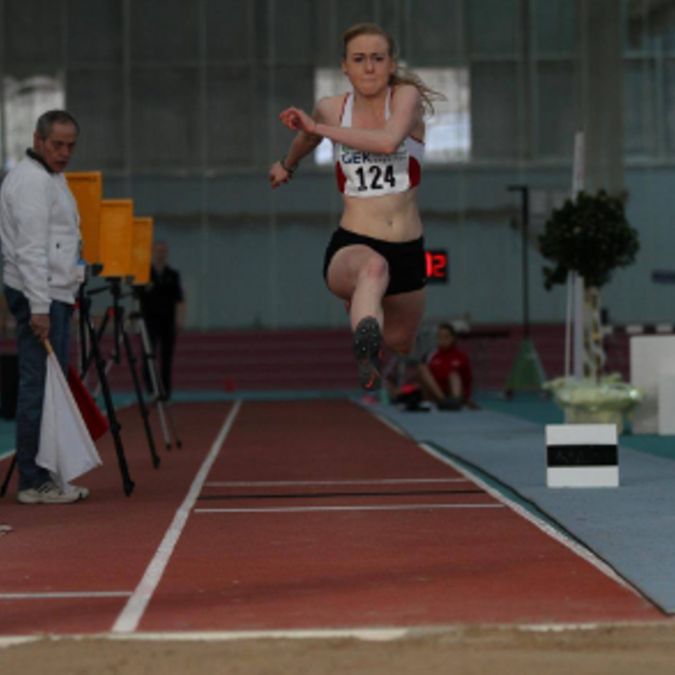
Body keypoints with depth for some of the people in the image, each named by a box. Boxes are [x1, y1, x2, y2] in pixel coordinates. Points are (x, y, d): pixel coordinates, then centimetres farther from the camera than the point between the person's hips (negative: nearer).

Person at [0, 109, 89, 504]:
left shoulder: (50, 178, 21)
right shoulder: (32, 181, -12)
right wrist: (39, 307, -23)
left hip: (52, 295, 10)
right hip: (40, 296, -10)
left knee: (46, 387, 10)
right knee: (40, 387, -10)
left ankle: (44, 475, 14)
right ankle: (35, 482, -8)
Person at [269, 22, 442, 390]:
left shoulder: (407, 96, -6)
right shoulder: (332, 108, 2)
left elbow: (388, 141, -28)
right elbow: (308, 136, 28)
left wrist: (319, 127, -22)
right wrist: (287, 164, 46)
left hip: (408, 249, 2)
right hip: (350, 245, -2)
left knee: (400, 344, 20)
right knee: (374, 267, -40)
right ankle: (365, 344, -68)